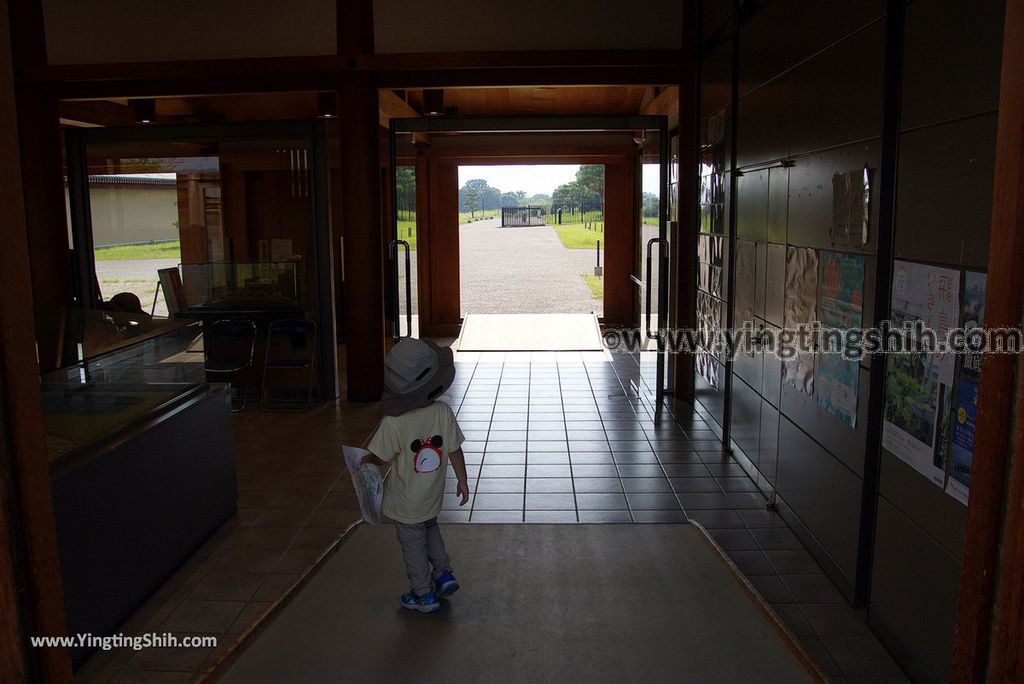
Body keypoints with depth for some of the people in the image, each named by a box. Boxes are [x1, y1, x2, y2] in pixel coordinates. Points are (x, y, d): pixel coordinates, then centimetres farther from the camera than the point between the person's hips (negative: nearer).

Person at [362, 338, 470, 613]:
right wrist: (462, 480, 6)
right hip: (432, 497, 4)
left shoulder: (393, 423, -27)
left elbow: (379, 458, -17)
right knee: (430, 530, 32)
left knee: (413, 545, 15)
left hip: (405, 503, -4)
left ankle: (424, 595, 28)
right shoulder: (443, 412, -17)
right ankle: (443, 574, 34)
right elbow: (455, 450, -9)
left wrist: (364, 459, 7)